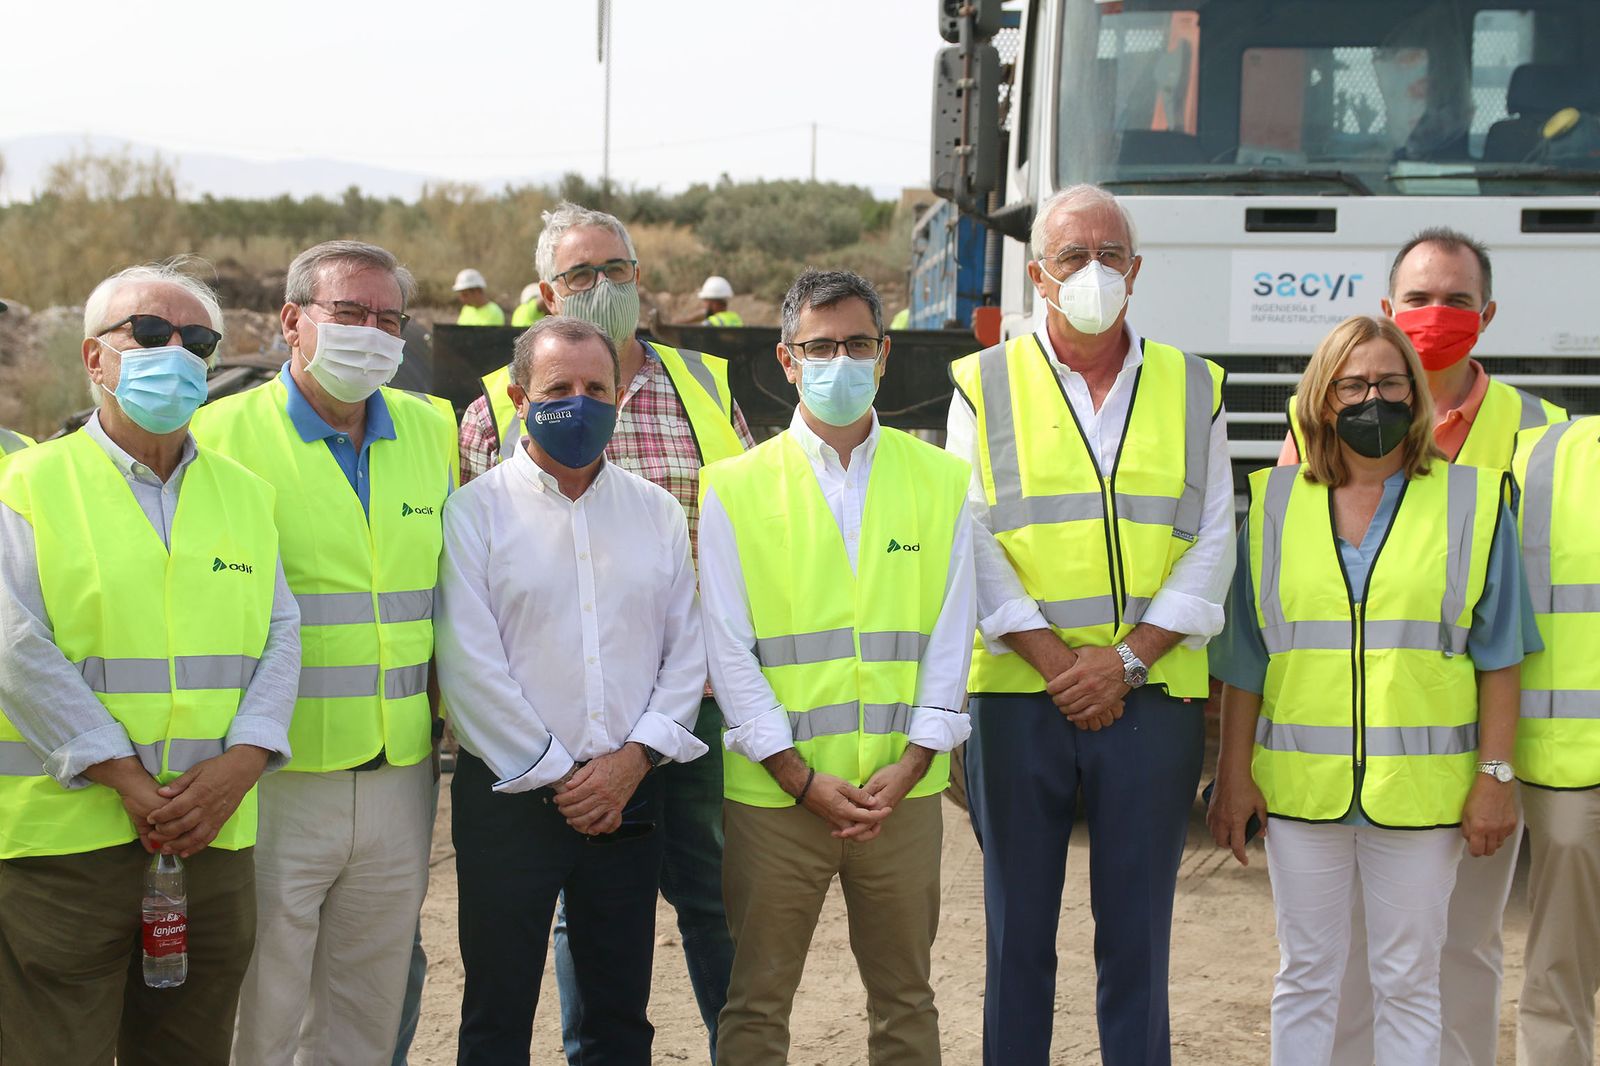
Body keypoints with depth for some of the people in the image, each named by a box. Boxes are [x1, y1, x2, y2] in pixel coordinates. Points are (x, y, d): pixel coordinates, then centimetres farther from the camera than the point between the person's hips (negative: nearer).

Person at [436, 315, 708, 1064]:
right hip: (510, 796, -3)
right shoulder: (476, 511, -1)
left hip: (628, 795, 3)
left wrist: (635, 757, -6)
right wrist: (556, 774, -9)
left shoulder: (658, 513, 11)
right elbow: (469, 664, -8)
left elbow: (687, 649, 8)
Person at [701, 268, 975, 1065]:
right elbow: (728, 649, -2)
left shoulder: (939, 481, 7)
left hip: (903, 791, 2)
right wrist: (800, 777, -9)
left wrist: (909, 765, -7)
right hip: (774, 792, -1)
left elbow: (950, 635, 4)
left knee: (904, 999, 11)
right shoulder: (736, 487, 1)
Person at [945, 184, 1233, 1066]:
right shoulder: (986, 387, 5)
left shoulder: (1192, 390, 10)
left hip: (1151, 698, 1)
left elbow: (1211, 545, 3)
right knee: (1018, 933, 6)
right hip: (1017, 696, -1)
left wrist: (1126, 657, -9)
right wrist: (1053, 660, -12)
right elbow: (972, 541, -2)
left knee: (1138, 936, 6)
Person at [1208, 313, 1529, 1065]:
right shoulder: (1276, 502, 6)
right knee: (1306, 976, 10)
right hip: (1300, 783, 2)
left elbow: (1497, 652, 2)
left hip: (1420, 787, -1)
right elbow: (1245, 655, 7)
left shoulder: (1469, 501, 2)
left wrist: (1495, 775, -4)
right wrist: (1233, 773, 3)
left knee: (1407, 983, 6)